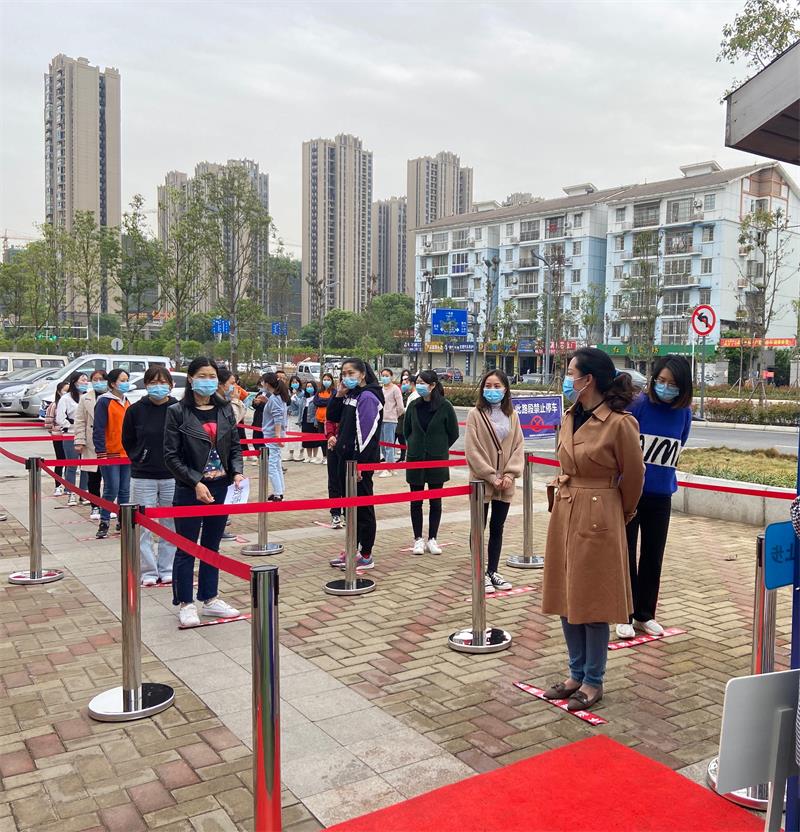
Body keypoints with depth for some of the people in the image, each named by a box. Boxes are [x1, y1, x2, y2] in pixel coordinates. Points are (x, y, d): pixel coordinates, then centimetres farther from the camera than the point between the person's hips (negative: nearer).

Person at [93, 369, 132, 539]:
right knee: (111, 489, -7)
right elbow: (98, 429, -12)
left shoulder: (127, 403, 15)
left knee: (125, 490, 10)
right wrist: (101, 452, -17)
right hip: (110, 454, -7)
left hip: (127, 454, 7)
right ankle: (104, 522, 3)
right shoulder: (104, 402, -8)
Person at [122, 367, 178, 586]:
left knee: (171, 526, 9)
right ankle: (148, 572, 17)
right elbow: (127, 442, 9)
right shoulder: (136, 410, -3)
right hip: (143, 478, 0)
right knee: (143, 526, 5)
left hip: (172, 477, 0)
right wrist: (140, 460, 4)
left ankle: (167, 570, 22)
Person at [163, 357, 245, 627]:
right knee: (186, 548, 6)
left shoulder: (225, 409, 6)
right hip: (190, 490, -4)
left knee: (212, 546, 14)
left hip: (221, 488, 4)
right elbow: (171, 456, -9)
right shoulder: (177, 412, -7)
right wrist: (196, 483, -18)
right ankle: (185, 603, 18)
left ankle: (210, 599, 26)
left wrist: (237, 473, -8)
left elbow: (235, 447, 10)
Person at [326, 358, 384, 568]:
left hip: (361, 460, -9)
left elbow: (367, 432, -20)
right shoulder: (350, 395, 13)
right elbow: (333, 417, 18)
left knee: (363, 507, 0)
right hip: (345, 457, 9)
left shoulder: (367, 397, -14)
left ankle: (366, 555, 9)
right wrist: (339, 395, 4)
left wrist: (359, 462, -23)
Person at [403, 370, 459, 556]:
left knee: (435, 501, 6)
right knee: (416, 501, 6)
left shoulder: (445, 406, -8)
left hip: (437, 460, -2)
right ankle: (418, 539, 15)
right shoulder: (413, 405, 1)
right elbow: (406, 430, 14)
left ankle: (432, 539, 16)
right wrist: (414, 446, 10)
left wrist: (440, 449, 5)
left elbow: (453, 433, 0)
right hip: (415, 458, 2)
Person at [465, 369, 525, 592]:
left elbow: (518, 445, 4)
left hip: (505, 482, 4)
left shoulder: (512, 415, 6)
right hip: (481, 481, -4)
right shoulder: (475, 414, -6)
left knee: (497, 528, 13)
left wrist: (510, 473, -9)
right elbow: (473, 450, -11)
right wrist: (491, 476, -14)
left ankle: (493, 571, 24)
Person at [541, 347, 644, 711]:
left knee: (592, 602, 4)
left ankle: (593, 682, 22)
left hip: (598, 519, -7)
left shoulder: (620, 423, -16)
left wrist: (623, 514, 8)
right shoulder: (569, 418, 5)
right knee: (566, 599, 14)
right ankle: (577, 674, 30)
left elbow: (633, 477, -5)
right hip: (564, 514, 8)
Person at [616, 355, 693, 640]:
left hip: (661, 495, 4)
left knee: (653, 556, 11)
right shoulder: (638, 404, -13)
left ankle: (644, 615, 25)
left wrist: (660, 470, 10)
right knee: (626, 554, 5)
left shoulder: (683, 412, 0)